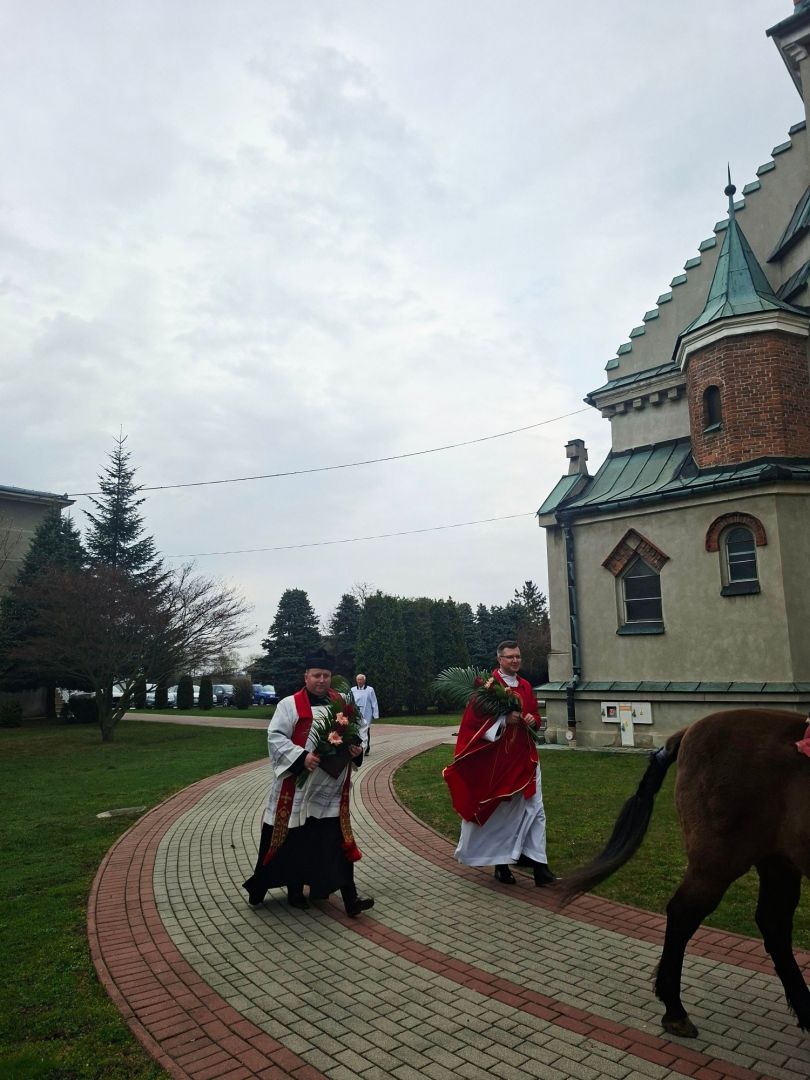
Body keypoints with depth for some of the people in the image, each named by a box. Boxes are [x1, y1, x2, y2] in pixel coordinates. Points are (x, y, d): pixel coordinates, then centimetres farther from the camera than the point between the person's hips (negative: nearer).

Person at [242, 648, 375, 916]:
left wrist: (357, 749, -6)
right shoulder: (290, 704, -7)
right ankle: (294, 889, 31)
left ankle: (350, 899, 6)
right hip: (298, 787, -3)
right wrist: (301, 757, -24)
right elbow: (275, 737, -12)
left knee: (338, 842, 3)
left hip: (332, 789, 3)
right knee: (295, 841, 10)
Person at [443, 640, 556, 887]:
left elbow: (535, 715, 20)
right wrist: (504, 719, -21)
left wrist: (532, 719, -3)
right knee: (500, 810, 7)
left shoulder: (525, 686, 10)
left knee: (535, 810, 0)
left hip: (525, 757, 5)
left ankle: (537, 863, 4)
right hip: (498, 757, -5)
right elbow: (474, 719, -12)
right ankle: (501, 862, 24)